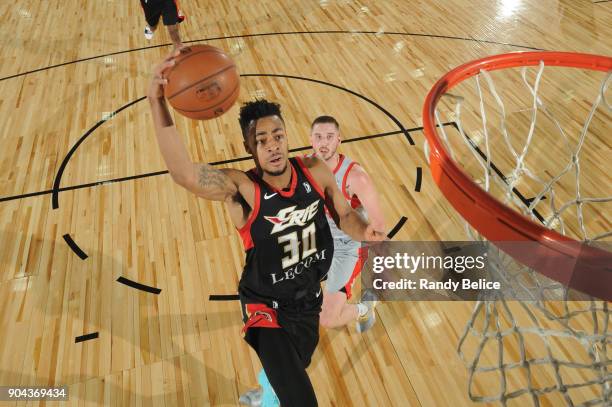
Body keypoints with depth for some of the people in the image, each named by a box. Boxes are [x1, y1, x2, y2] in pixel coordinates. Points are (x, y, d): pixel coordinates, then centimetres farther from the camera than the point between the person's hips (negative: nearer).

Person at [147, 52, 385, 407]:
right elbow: (183, 172, -46)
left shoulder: (315, 171, -15)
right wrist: (157, 102, -57)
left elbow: (344, 214, 0)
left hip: (309, 298, 5)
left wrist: (364, 232, -22)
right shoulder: (242, 188, -28)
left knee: (297, 369, 33)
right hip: (268, 308, -5)